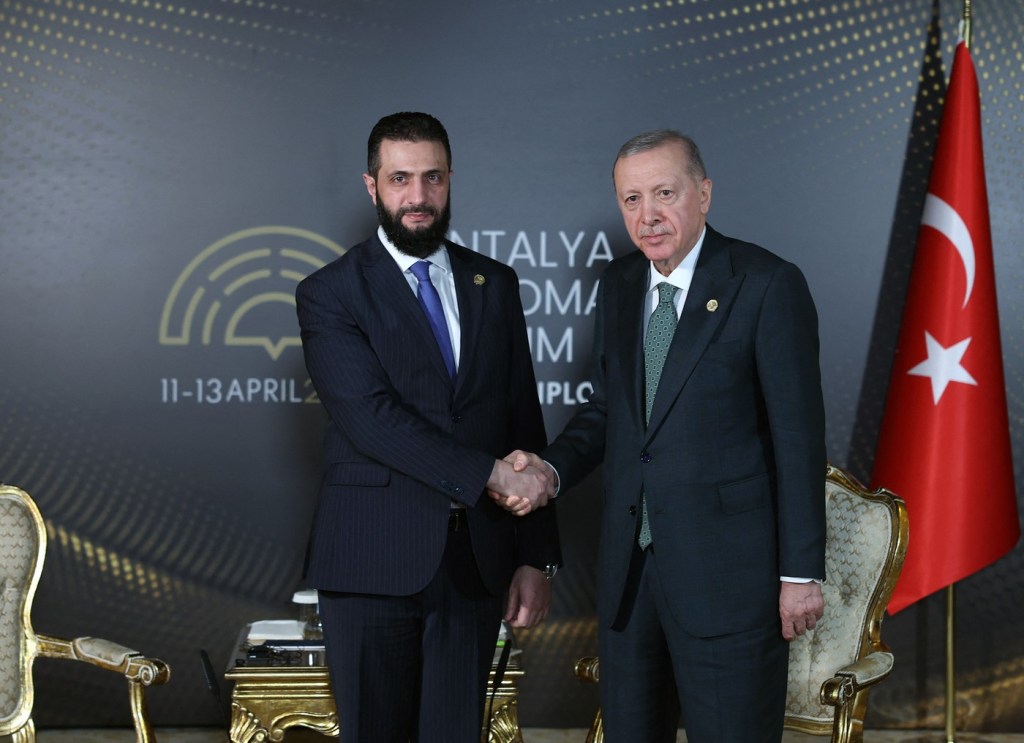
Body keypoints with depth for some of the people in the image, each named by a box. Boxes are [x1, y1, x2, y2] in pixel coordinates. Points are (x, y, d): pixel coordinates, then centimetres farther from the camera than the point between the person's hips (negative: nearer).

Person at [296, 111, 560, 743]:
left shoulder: (496, 285, 10)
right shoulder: (330, 294, -2)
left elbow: (526, 424, 9)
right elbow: (372, 417, -15)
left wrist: (537, 557, 4)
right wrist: (489, 473, -19)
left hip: (478, 563, 3)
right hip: (374, 562, -3)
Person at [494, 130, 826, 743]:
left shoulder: (767, 285, -10)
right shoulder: (620, 284, 10)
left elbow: (799, 436, -11)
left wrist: (801, 572, -12)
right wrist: (552, 467, -4)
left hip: (728, 572, -6)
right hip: (629, 568, 6)